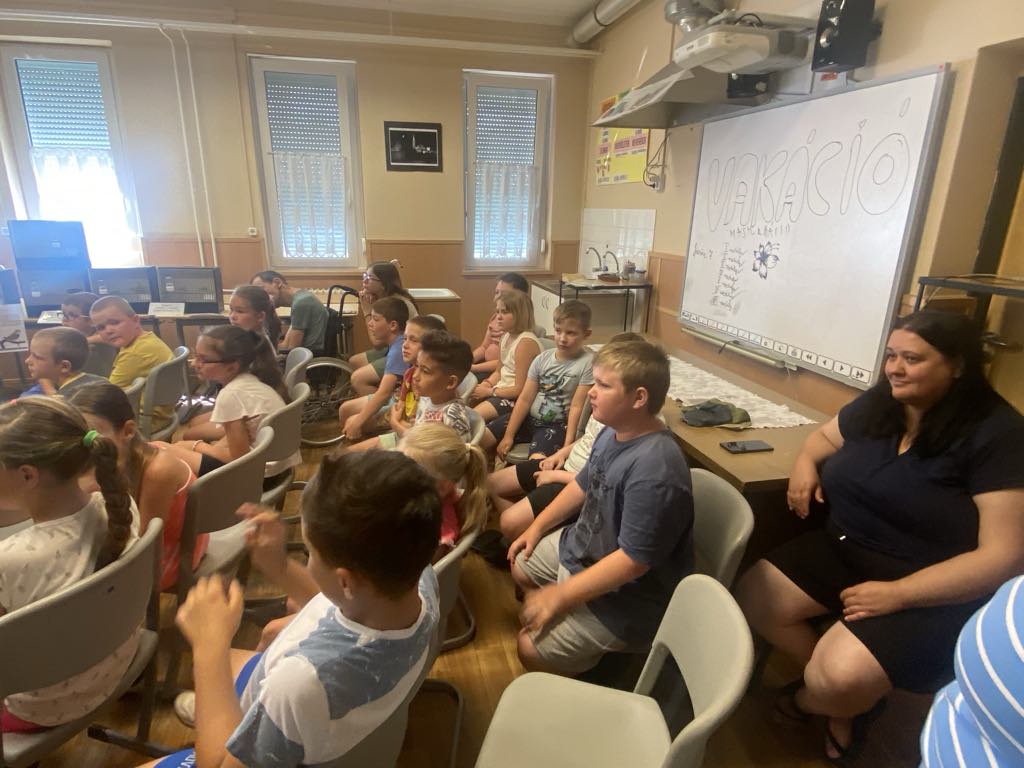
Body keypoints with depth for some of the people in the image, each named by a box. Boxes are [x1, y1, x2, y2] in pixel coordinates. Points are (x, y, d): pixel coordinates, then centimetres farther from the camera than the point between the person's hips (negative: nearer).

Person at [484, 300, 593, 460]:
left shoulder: (587, 363, -12)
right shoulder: (542, 358, 3)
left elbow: (577, 407, -14)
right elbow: (525, 399, 2)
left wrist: (567, 447, -19)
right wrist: (508, 435, -2)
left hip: (557, 425, -5)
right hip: (528, 418, 5)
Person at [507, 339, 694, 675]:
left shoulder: (654, 471, -36)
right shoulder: (613, 433, -7)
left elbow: (633, 561, -31)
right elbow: (584, 484, 10)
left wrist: (560, 596, -24)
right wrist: (537, 527, 12)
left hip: (624, 595, -9)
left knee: (532, 649, -8)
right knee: (521, 565, 20)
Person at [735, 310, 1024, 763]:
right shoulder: (880, 403, 2)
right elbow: (825, 435, 22)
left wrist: (898, 594, -25)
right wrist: (806, 462, -4)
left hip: (935, 594, -6)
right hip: (844, 550, 7)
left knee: (839, 679, -25)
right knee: (753, 599, -9)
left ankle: (809, 700, 15)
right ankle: (847, 695, 14)